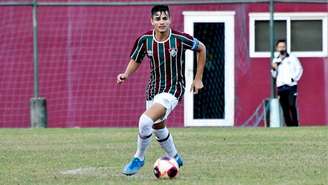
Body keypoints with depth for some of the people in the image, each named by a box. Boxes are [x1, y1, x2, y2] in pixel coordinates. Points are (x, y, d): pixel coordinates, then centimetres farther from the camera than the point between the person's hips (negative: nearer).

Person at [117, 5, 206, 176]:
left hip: (173, 89, -5)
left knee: (145, 121, -24)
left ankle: (139, 158, -2)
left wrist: (198, 78, 1)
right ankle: (175, 158, 47)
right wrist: (126, 74, -14)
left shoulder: (180, 39, -18)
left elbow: (201, 48, -1)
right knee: (158, 128, 20)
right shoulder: (145, 40, -9)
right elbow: (135, 60, 7)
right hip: (153, 89, 6)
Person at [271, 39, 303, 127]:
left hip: (291, 86, -3)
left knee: (292, 105, -15)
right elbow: (274, 75, 16)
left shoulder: (292, 58, 7)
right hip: (280, 87, 3)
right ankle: (289, 125, 2)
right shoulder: (275, 60, 15)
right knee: (285, 108, 0)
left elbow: (299, 69, 4)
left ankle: (295, 125, -12)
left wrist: (294, 79, -7)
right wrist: (274, 69, -3)